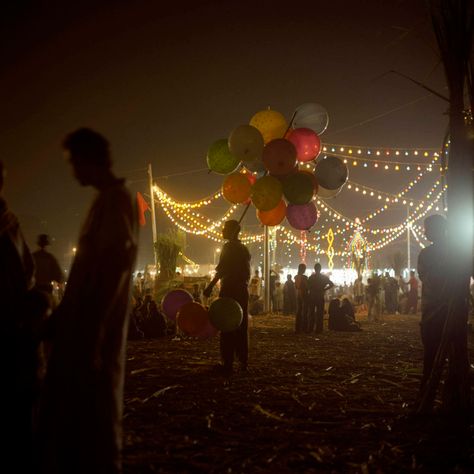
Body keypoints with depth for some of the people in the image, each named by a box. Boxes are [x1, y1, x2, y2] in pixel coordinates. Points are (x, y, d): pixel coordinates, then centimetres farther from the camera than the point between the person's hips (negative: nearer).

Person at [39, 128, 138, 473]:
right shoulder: (106, 201, 17)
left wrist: (92, 330, -23)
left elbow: (113, 268, -21)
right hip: (82, 325, 9)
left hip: (94, 328, -9)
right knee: (67, 410, 15)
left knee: (94, 412, -1)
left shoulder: (117, 201, -13)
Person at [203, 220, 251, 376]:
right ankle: (243, 361, 16)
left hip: (229, 290, -8)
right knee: (241, 326, 13)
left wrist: (210, 286, -20)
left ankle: (228, 364, -8)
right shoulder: (244, 249, 15)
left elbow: (222, 270, -19)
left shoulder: (228, 247, -10)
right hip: (242, 291, 8)